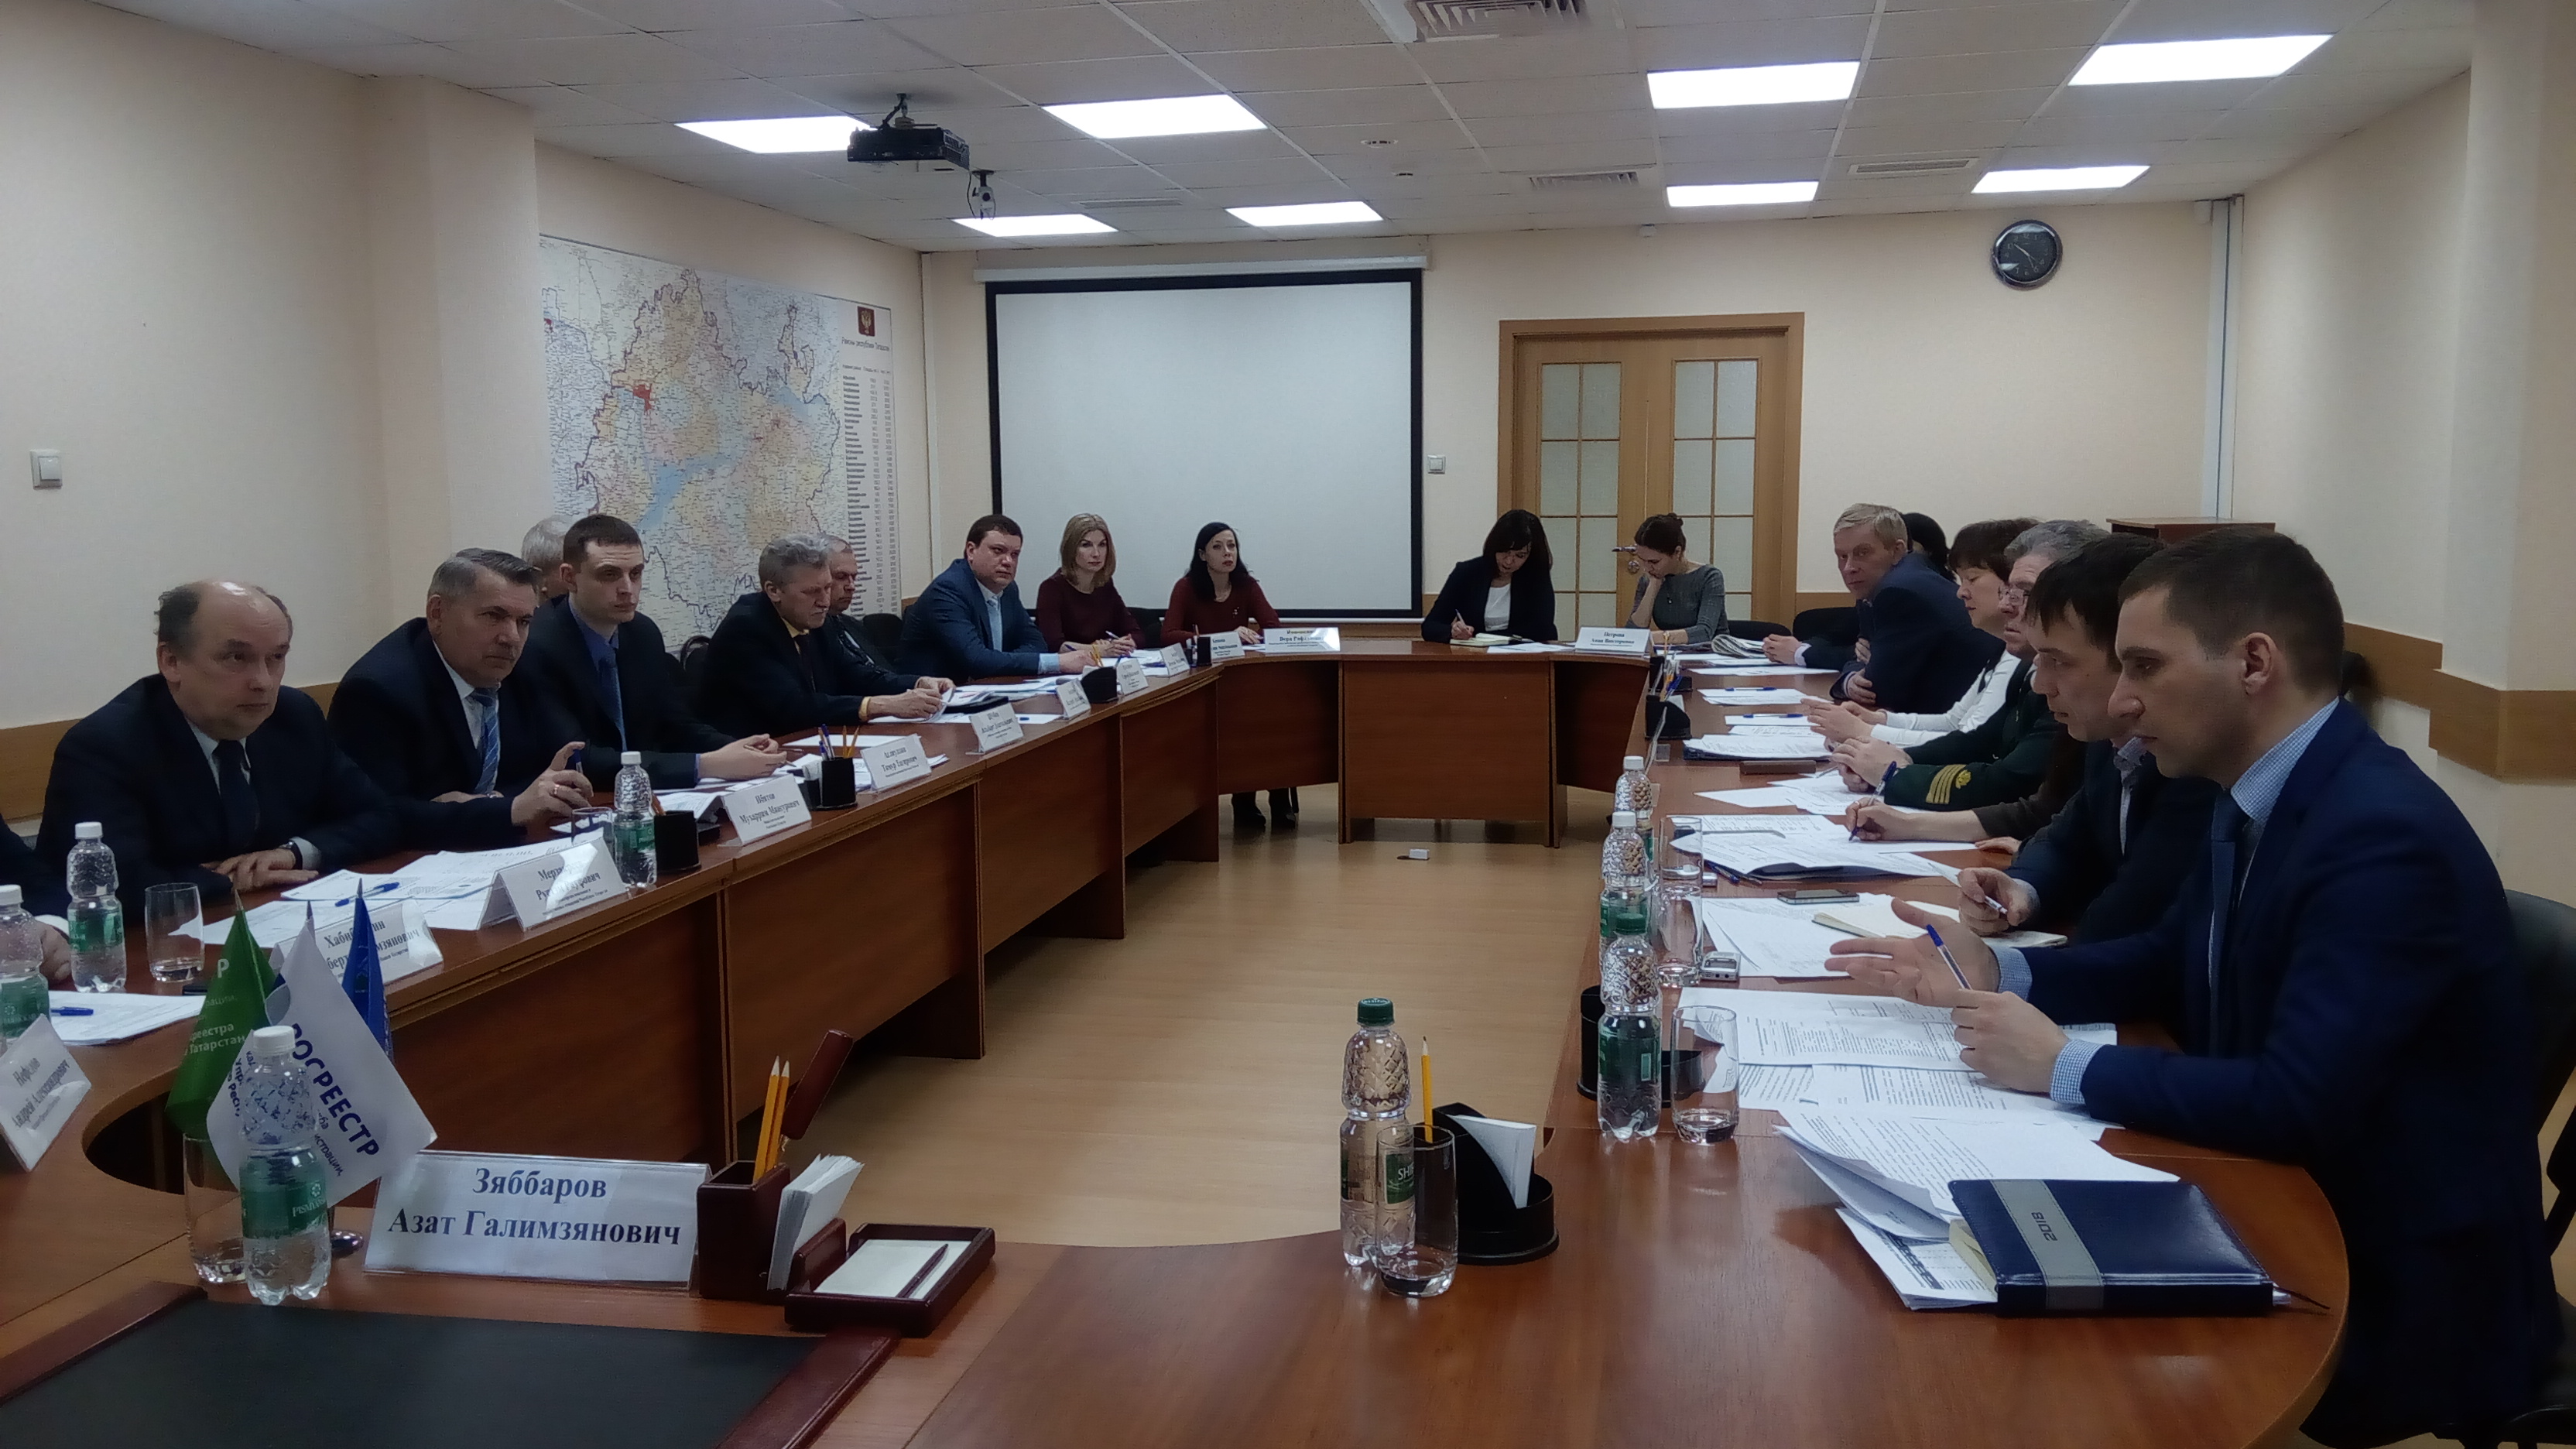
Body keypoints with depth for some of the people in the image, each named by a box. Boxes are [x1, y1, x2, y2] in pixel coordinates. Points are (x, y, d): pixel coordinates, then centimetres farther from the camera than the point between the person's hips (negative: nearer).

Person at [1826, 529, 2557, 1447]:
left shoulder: (2384, 836, -26)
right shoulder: (2257, 800, 2)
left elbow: (2296, 1104, -32)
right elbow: (2170, 966, 15)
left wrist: (2064, 1069, -23)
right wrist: (1992, 973, 1)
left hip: (2400, 1294, -7)